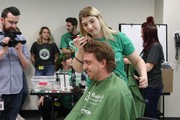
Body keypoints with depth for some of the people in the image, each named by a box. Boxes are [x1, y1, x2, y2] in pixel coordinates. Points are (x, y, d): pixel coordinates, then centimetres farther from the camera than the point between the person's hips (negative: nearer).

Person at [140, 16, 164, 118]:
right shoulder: (149, 46, 14)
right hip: (148, 84, 9)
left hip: (152, 86, -9)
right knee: (146, 113, 13)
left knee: (150, 114, -3)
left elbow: (148, 67, -18)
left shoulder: (155, 46, -13)